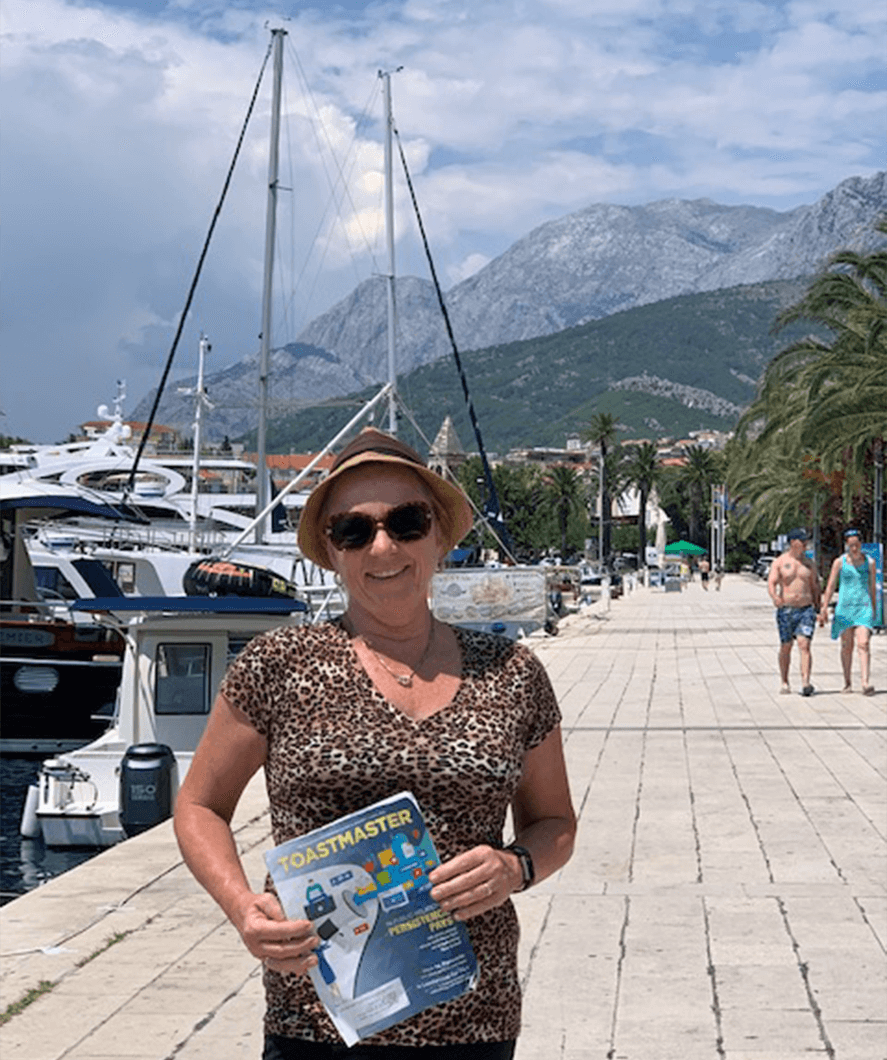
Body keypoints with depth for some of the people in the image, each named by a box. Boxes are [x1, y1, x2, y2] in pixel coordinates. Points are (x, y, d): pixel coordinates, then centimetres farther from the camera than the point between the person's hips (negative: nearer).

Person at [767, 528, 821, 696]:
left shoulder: (808, 563, 11)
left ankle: (805, 683, -20)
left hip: (806, 609, 1)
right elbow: (771, 582, -11)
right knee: (785, 647, 7)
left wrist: (818, 608, 12)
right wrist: (775, 597, -31)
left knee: (804, 645, -13)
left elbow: (814, 586, 17)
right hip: (786, 610, -1)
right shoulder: (779, 562, 0)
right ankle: (784, 682, 22)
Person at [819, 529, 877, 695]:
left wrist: (873, 609, 19)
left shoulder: (869, 562, 5)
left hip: (864, 606, 0)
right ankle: (847, 682, 17)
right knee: (847, 646, 5)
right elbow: (830, 586, 3)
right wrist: (824, 608, -3)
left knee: (863, 644, -13)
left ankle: (865, 683, -22)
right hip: (845, 606, 0)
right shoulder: (840, 562, 2)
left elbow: (872, 587, 14)